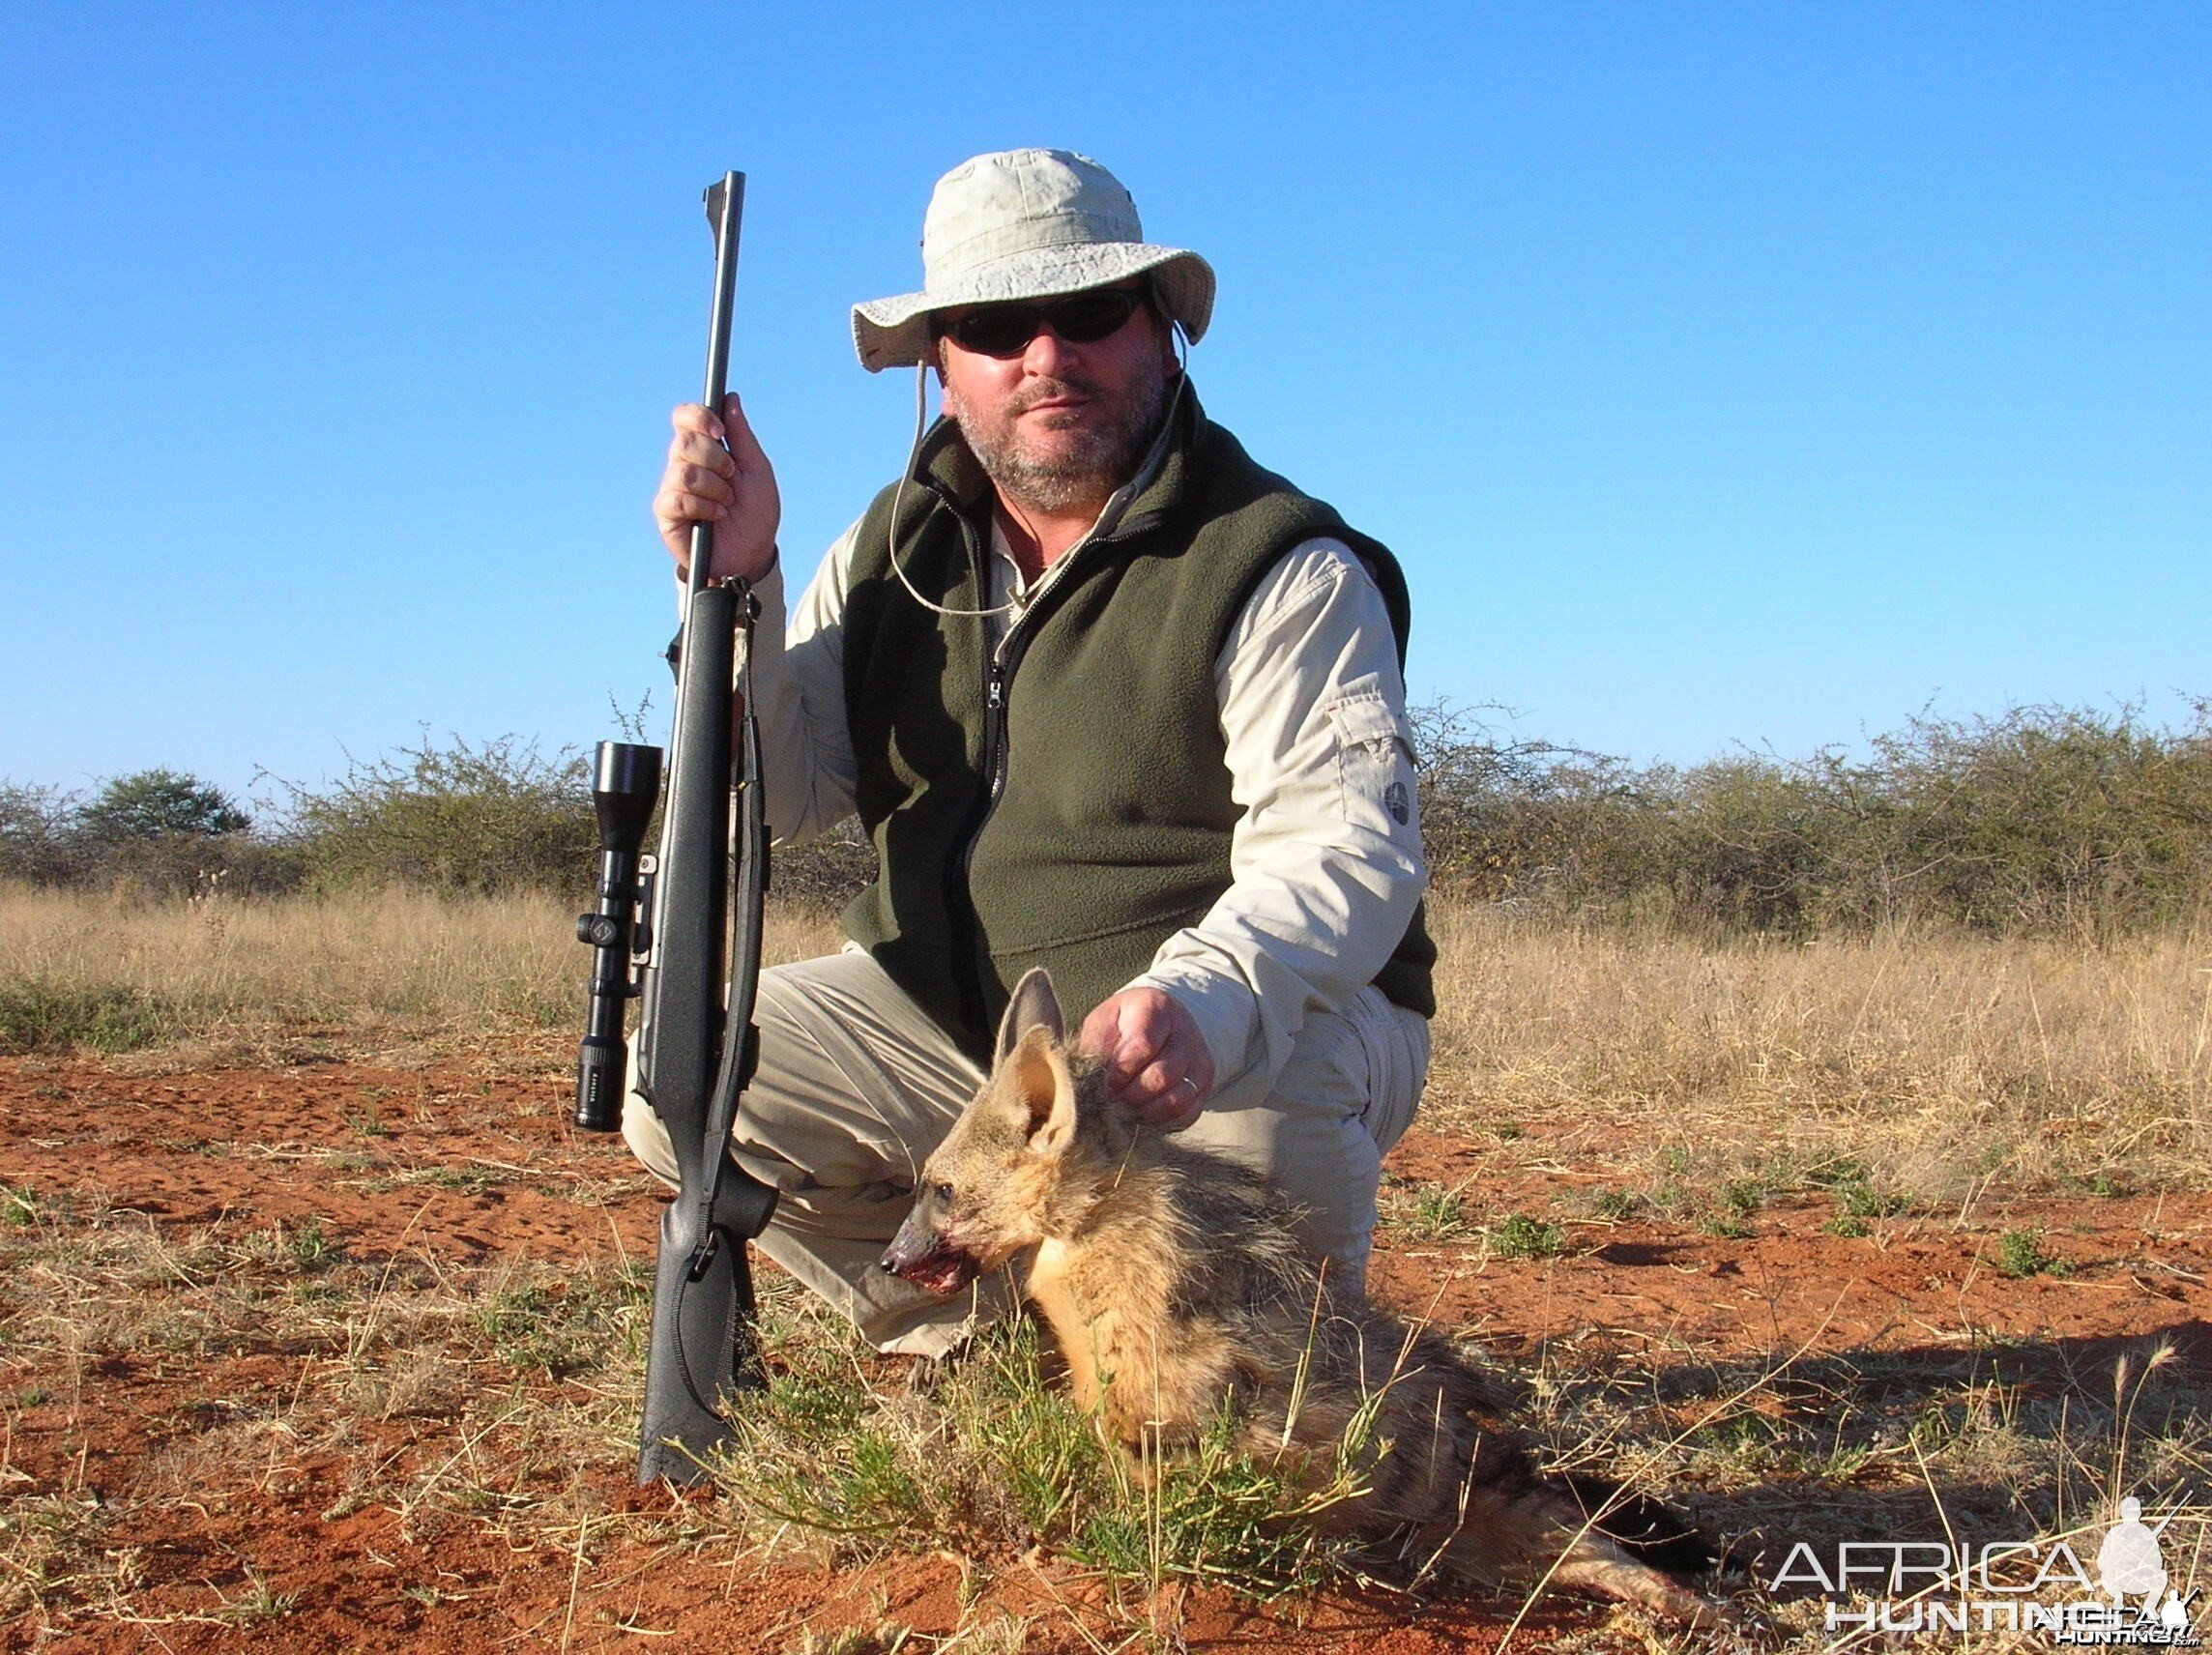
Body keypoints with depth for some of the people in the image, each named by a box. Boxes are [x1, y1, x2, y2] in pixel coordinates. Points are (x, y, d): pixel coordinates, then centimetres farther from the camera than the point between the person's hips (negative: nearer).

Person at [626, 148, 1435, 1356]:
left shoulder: (1284, 571, -12)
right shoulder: (899, 550, 6)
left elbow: (1344, 851, -24)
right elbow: (781, 800, 3)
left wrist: (1204, 1003, -44)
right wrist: (734, 587, -13)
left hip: (1259, 1023, -4)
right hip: (949, 1016, 5)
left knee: (1255, 1125, -37)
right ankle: (986, 1338, 4)